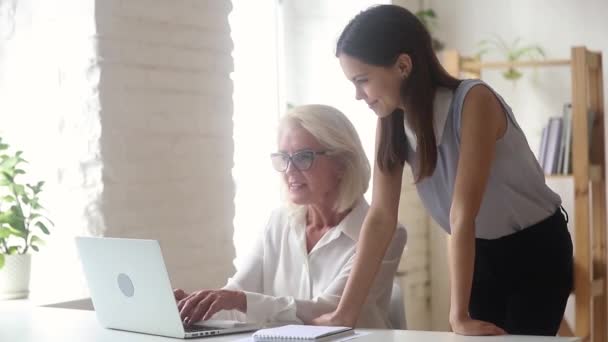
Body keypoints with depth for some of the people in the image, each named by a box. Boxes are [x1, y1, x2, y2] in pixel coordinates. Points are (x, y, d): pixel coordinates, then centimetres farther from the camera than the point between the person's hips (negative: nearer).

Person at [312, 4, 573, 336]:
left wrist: (459, 315, -33)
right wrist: (345, 312, -15)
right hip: (479, 251, 5)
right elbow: (381, 217, -11)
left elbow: (463, 214, -33)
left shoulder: (474, 101, -29)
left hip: (535, 247, -5)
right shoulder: (391, 122, -10)